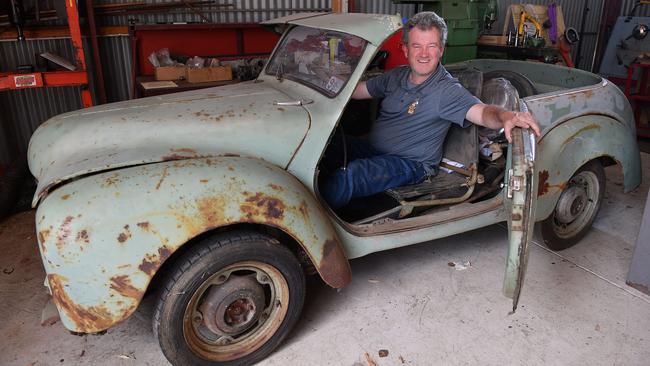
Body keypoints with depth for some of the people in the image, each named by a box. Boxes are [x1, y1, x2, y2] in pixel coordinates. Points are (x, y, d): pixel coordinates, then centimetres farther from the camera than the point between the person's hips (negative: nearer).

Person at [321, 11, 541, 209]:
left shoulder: (447, 90, -13)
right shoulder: (397, 76, 7)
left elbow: (483, 112, -29)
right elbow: (354, 90, 16)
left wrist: (505, 116, -51)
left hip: (411, 164, -7)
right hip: (373, 149, 7)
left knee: (350, 175, -32)